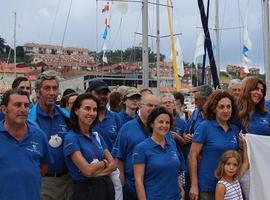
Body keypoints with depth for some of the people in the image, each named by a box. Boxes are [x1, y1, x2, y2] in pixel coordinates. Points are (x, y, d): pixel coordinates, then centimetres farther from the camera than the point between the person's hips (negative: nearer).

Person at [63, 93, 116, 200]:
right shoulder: (71, 138, -14)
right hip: (85, 190, -6)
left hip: (107, 186, 6)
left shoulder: (97, 136, 7)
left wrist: (94, 171, -15)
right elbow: (87, 170, -20)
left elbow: (113, 164, 1)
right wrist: (104, 162, -2)